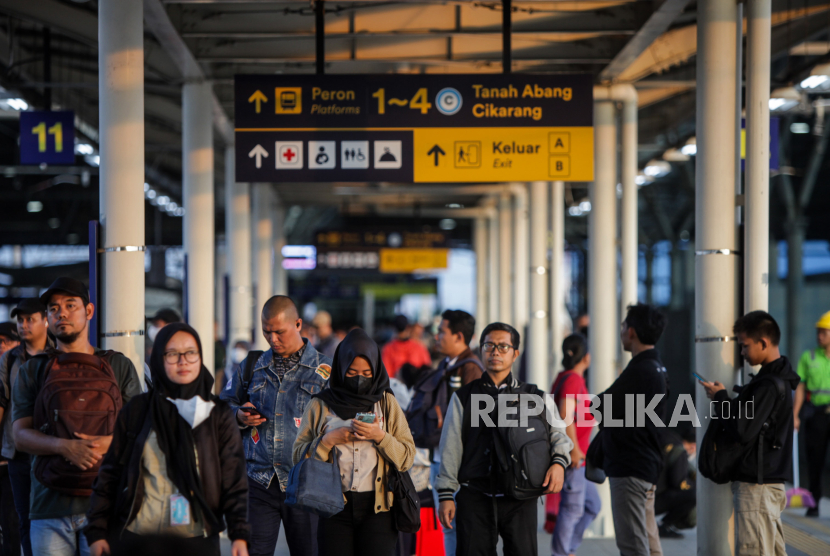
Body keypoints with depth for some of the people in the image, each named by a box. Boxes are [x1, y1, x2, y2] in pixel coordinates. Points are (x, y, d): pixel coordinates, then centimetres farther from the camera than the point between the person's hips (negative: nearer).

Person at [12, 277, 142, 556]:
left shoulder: (118, 365, 13)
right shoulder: (33, 370, 14)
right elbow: (20, 435, 3)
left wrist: (108, 442, -14)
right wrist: (64, 445, -17)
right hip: (49, 505, 1)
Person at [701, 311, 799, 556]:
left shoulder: (769, 385, -18)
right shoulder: (778, 377, 14)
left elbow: (744, 431, -22)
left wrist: (720, 398, -10)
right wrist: (724, 399, 7)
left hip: (756, 486, -10)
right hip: (773, 480, 10)